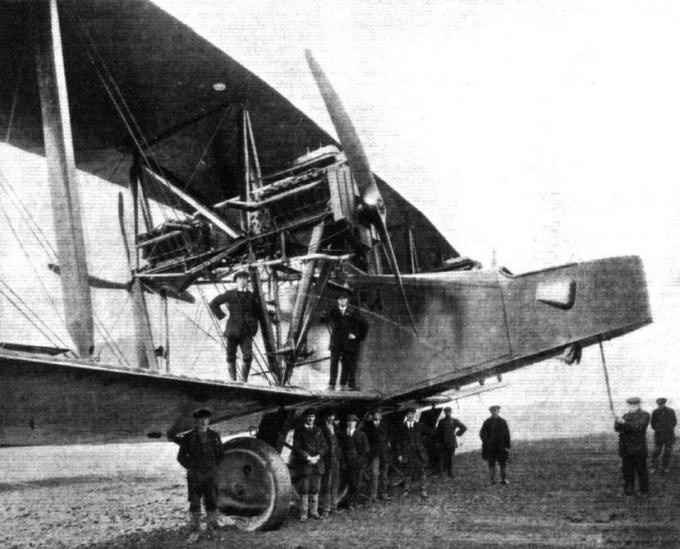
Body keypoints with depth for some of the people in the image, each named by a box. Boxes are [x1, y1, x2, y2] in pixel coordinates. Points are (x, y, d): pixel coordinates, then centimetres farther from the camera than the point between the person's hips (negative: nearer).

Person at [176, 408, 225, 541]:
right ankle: (195, 531, 12)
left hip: (210, 475, 1)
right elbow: (181, 457, 5)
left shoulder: (214, 436, 1)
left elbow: (221, 454, 14)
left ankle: (213, 529, 13)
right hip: (194, 476, -1)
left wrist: (215, 467, 6)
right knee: (194, 504, 1)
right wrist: (191, 468, 0)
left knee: (211, 502, -1)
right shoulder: (188, 437, -5)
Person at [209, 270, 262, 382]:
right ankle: (233, 380, 15)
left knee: (248, 356, -14)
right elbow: (213, 304, 8)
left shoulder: (252, 296, 9)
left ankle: (244, 380, -2)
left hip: (246, 332, 1)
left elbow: (258, 312, 24)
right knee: (231, 357, 3)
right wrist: (222, 316, 1)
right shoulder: (230, 294, 2)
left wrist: (253, 321, 9)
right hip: (233, 330, -1)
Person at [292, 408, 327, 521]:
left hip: (317, 463, 4)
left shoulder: (318, 431, 14)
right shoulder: (299, 431, 2)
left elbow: (324, 446, 10)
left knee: (315, 489, 6)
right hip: (304, 464, -4)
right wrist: (308, 458, -12)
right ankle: (303, 514, 2)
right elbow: (296, 448, -4)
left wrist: (317, 457, -7)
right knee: (304, 490, -3)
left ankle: (314, 511, 16)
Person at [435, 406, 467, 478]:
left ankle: (450, 472, 10)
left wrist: (457, 434, 4)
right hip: (443, 443, 0)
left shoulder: (454, 421, 4)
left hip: (452, 442, 1)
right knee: (442, 458, -4)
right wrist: (438, 442, 2)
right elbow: (437, 432, 7)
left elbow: (464, 428, 11)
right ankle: (441, 472, 2)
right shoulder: (441, 421, 5)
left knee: (450, 458, 2)